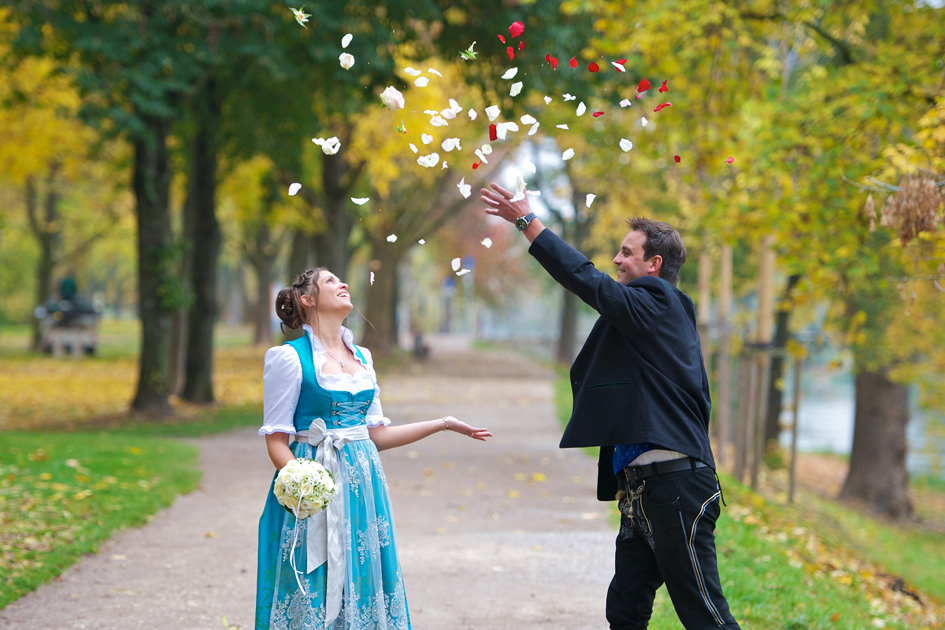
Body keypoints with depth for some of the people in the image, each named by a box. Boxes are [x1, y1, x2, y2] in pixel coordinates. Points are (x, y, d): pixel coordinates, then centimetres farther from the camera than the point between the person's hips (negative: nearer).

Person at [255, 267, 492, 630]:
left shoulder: (361, 357, 14)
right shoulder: (290, 358, -6)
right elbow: (277, 440, -8)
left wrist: (443, 424, 14)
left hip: (362, 483, 6)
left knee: (364, 591, 6)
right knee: (313, 595, -4)